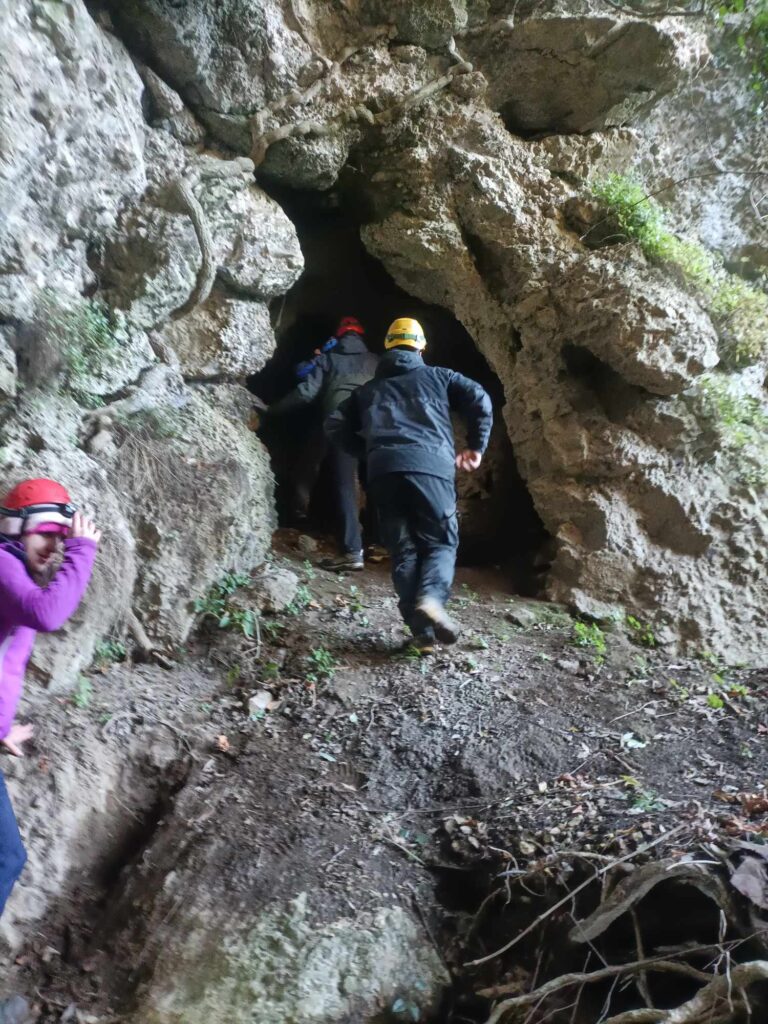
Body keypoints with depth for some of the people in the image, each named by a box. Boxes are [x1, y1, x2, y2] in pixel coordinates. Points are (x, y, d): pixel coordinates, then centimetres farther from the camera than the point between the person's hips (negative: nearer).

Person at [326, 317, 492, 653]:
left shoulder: (369, 389, 30)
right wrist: (476, 447, 19)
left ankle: (422, 631, -2)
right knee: (441, 541, 6)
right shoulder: (438, 376, 25)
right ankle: (432, 598, -23)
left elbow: (335, 425, 22)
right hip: (430, 466, -2)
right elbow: (480, 400, 11)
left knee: (404, 550, 6)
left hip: (383, 471, 2)